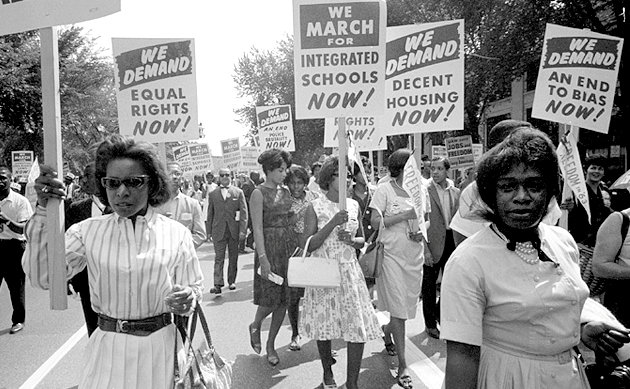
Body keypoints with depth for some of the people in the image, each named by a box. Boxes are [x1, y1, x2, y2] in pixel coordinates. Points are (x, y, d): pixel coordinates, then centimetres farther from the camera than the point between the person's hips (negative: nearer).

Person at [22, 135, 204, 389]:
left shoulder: (176, 234, -5)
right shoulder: (88, 231, -2)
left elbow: (194, 287, 1)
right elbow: (43, 277, -12)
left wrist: (187, 300, -22)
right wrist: (44, 210, -18)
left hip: (160, 350, 0)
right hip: (108, 350, 1)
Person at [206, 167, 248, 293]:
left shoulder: (238, 192, 4)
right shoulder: (213, 194, 7)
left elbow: (243, 212, 0)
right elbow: (210, 214, 10)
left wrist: (243, 230, -8)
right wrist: (209, 231, 5)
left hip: (234, 230, 0)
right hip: (218, 230, 0)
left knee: (233, 258, 9)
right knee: (219, 258, -5)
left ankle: (232, 281, 22)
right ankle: (218, 284, -8)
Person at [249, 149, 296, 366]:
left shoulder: (285, 192, 11)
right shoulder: (259, 193, -8)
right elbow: (257, 228, -12)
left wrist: (297, 247, 7)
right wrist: (263, 258, -18)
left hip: (289, 244, 6)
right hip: (269, 245, -6)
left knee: (284, 299, 7)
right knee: (271, 298, -4)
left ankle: (271, 344, 22)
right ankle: (255, 326, 29)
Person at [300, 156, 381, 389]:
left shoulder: (354, 205, 4)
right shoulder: (315, 208, -8)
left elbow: (362, 240, 13)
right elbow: (309, 245, -13)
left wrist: (351, 240, -10)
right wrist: (333, 223, -22)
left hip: (350, 272, 3)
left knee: (359, 326, -3)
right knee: (324, 325, 10)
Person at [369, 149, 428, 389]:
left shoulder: (420, 189, 8)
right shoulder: (384, 189, -6)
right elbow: (375, 222, -12)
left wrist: (422, 232, -4)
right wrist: (404, 215, -19)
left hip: (415, 255, 5)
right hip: (391, 254, -5)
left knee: (408, 304, 14)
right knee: (398, 308, -5)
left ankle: (386, 333, 45)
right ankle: (402, 366, 4)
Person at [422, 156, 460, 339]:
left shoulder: (455, 192, 8)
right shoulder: (425, 190, -9)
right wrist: (425, 248, -16)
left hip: (451, 240, 5)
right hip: (432, 243, -5)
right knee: (429, 285, 6)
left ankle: (442, 316, 35)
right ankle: (430, 324, 21)